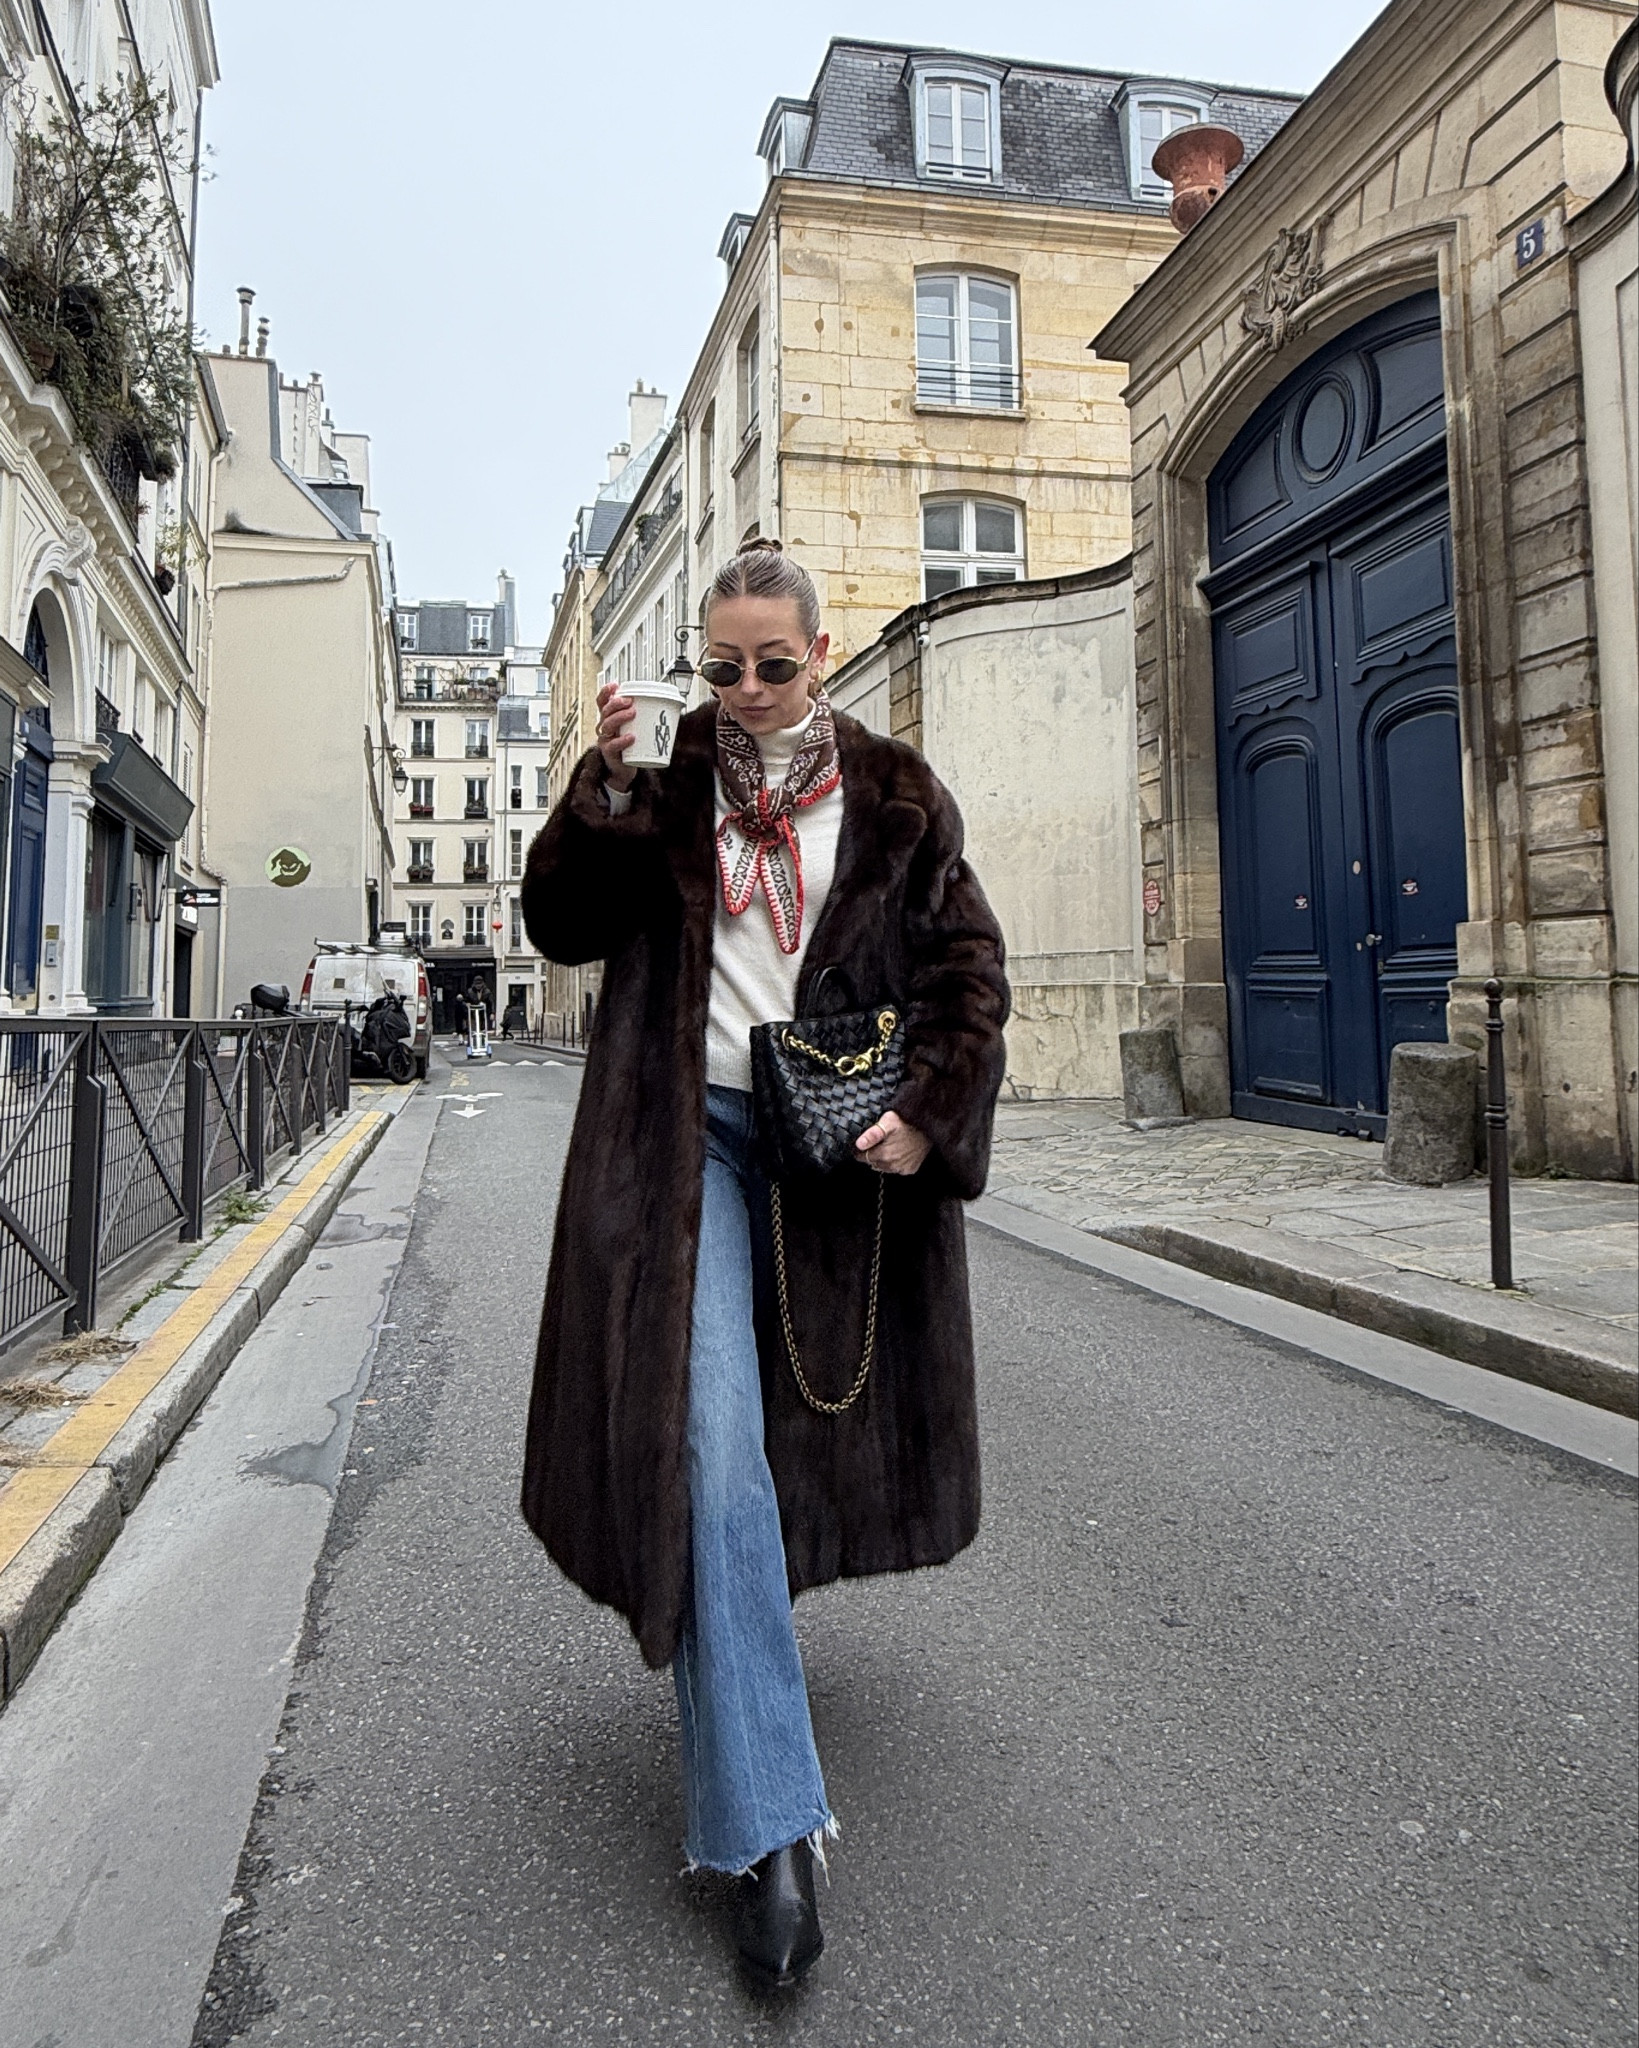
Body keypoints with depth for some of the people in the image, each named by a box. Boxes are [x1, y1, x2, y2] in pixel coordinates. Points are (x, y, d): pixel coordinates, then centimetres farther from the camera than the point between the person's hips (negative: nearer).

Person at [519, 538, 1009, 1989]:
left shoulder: (895, 798, 6)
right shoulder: (672, 781, 7)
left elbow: (970, 969, 3)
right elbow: (563, 923, 1)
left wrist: (930, 1111, -11)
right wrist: (603, 789, -13)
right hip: (694, 1134, -1)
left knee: (811, 1428, 14)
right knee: (712, 1444, -13)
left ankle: (733, 1631, 46)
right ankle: (770, 1827, -7)